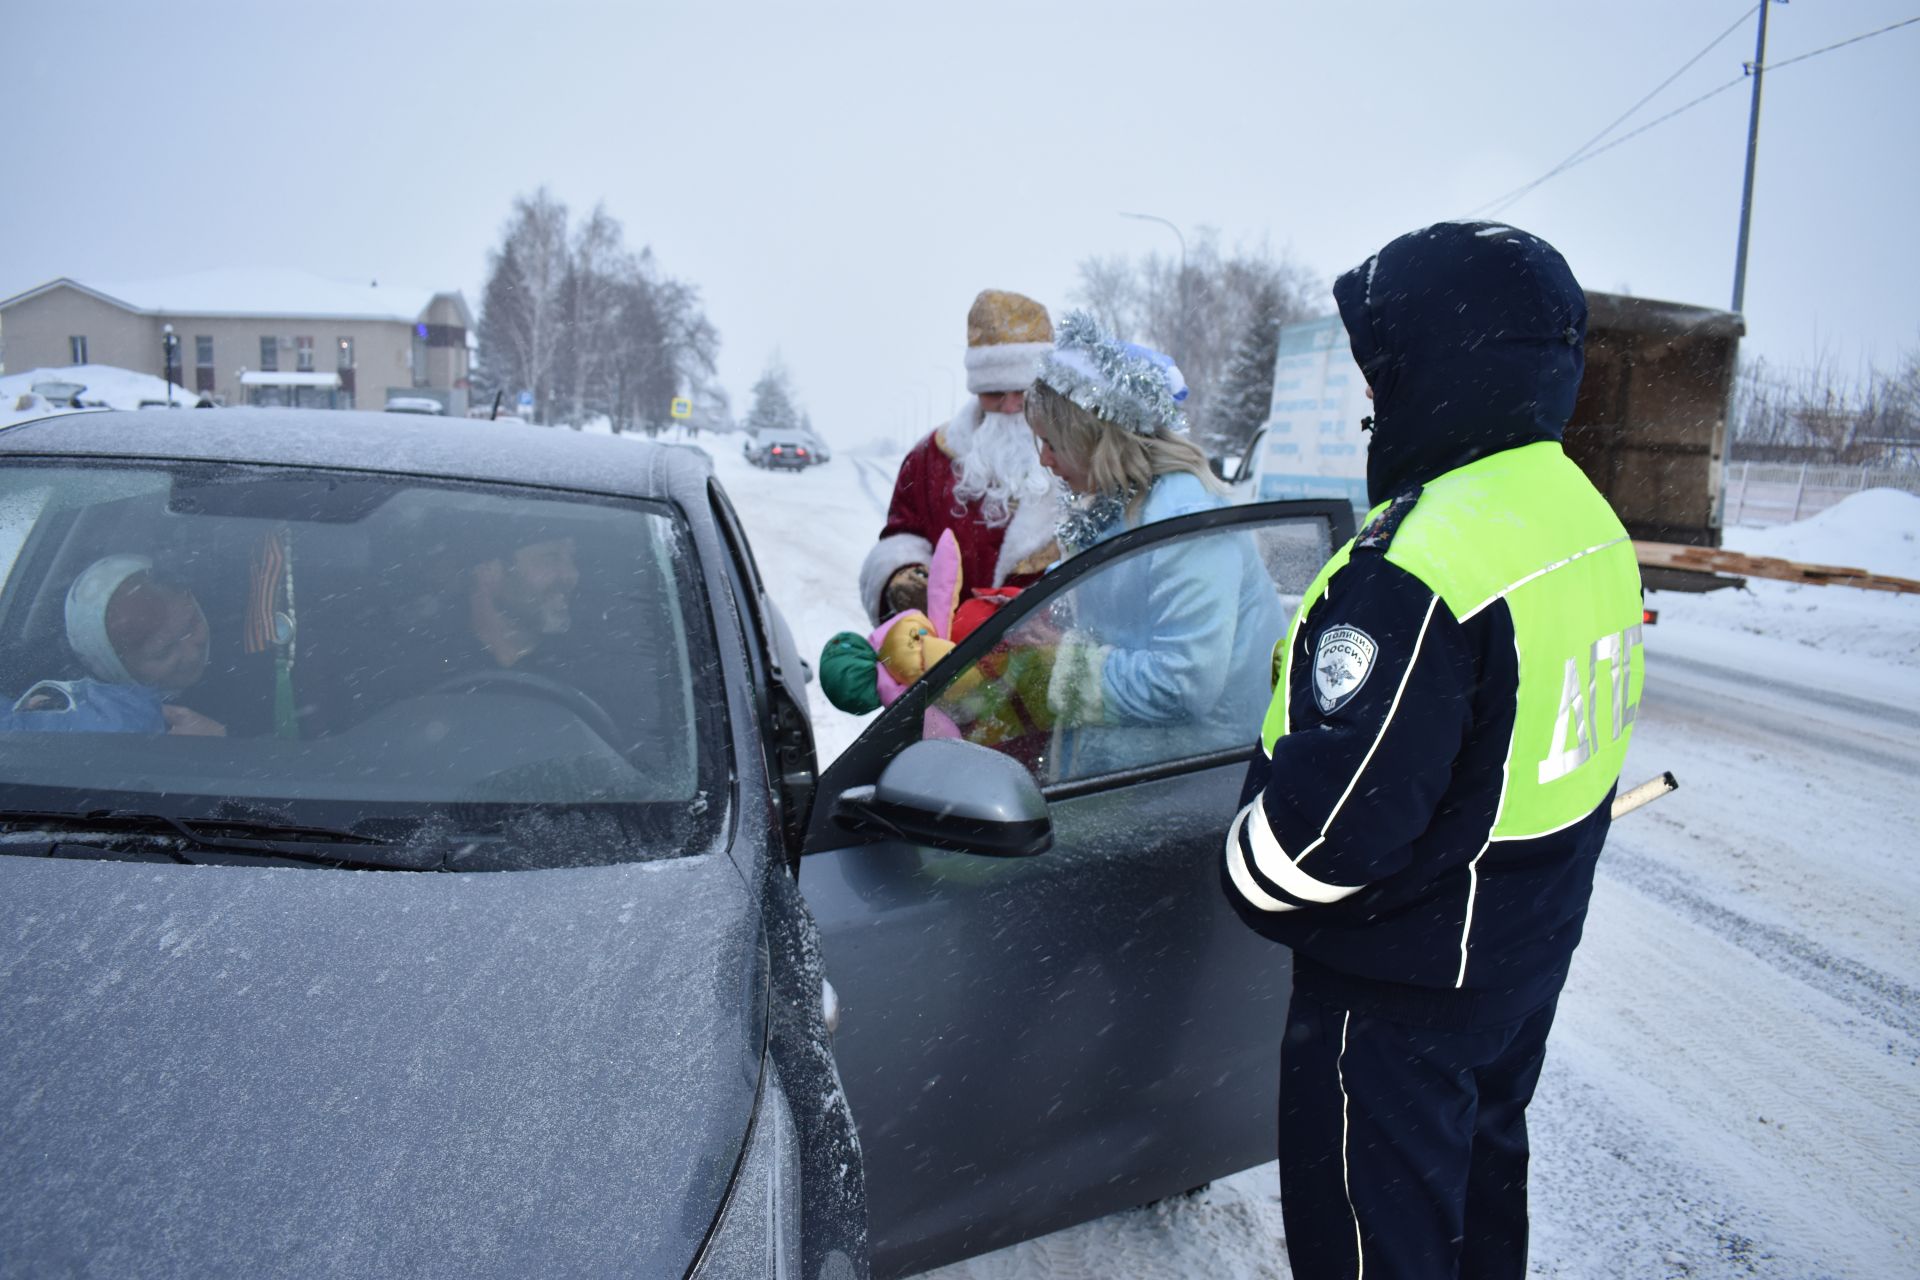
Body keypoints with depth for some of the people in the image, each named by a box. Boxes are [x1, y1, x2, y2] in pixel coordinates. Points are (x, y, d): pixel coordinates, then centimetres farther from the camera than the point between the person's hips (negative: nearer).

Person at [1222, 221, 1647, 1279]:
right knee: (1477, 1176, 29)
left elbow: (1335, 814, -30)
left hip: (1403, 985, -9)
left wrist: (1246, 875, -10)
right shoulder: (1588, 520, 1)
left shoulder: (1422, 564, -31)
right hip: (1528, 953, 9)